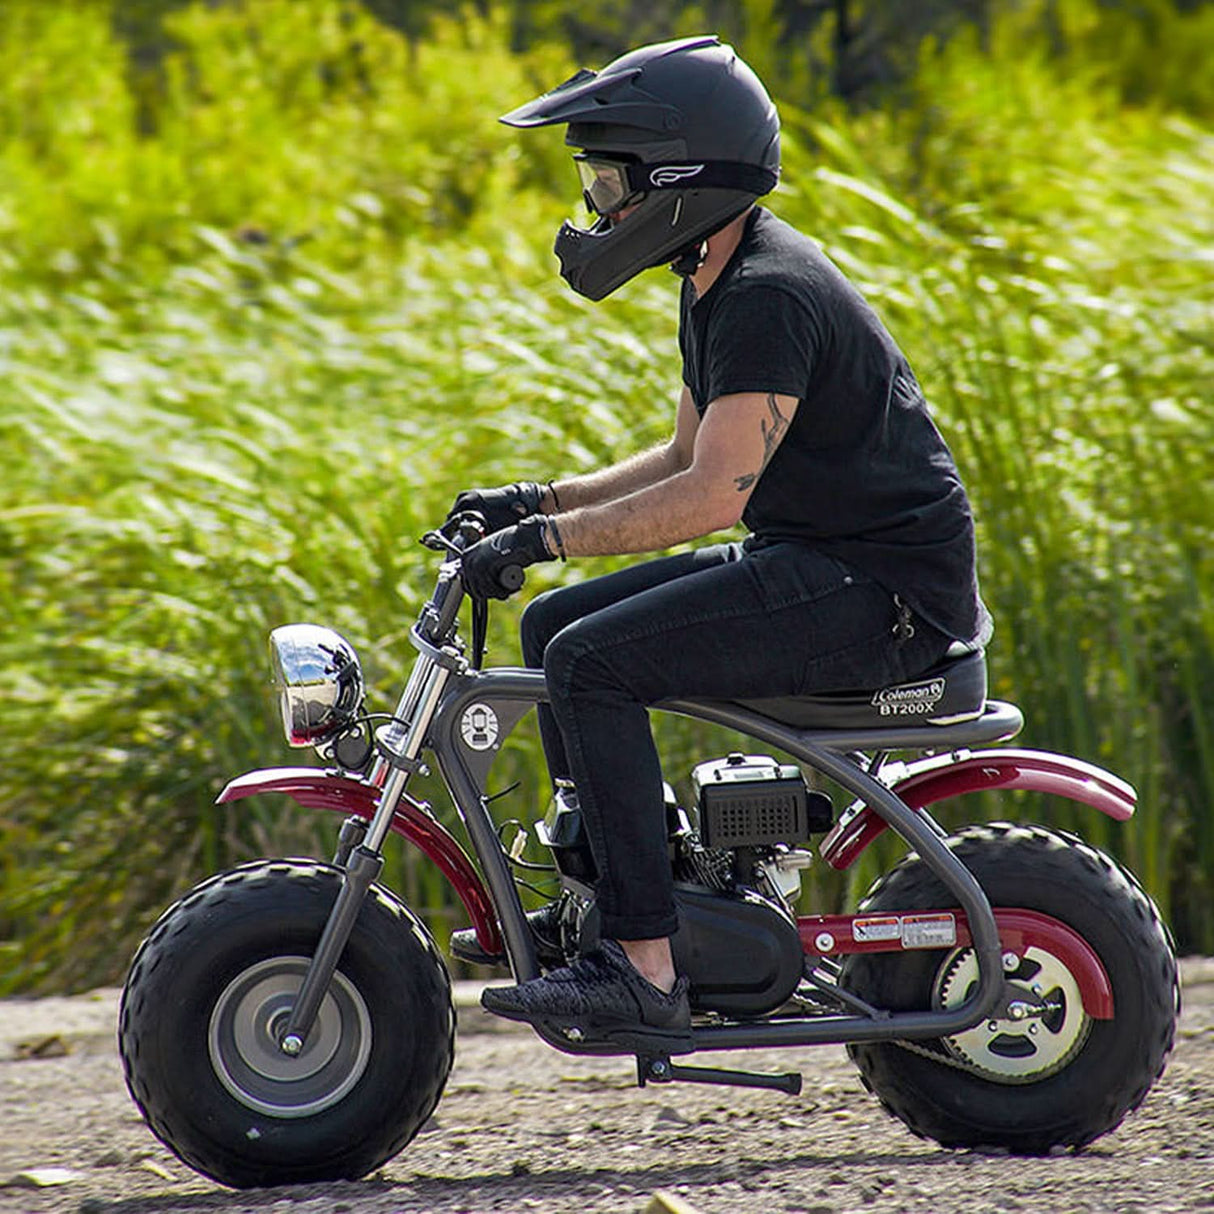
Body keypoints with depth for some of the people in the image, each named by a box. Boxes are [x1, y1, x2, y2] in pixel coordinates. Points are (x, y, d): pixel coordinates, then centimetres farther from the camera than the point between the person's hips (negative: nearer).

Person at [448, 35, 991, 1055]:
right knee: (555, 625, 11)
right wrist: (538, 499, 13)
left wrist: (551, 538, -23)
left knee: (594, 661, -20)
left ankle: (647, 970, -22)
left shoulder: (768, 298, -19)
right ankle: (609, 895, 14)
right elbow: (688, 459, 24)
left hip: (882, 588, -11)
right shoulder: (721, 284, 14)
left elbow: (714, 493, -27)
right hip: (815, 563, 11)